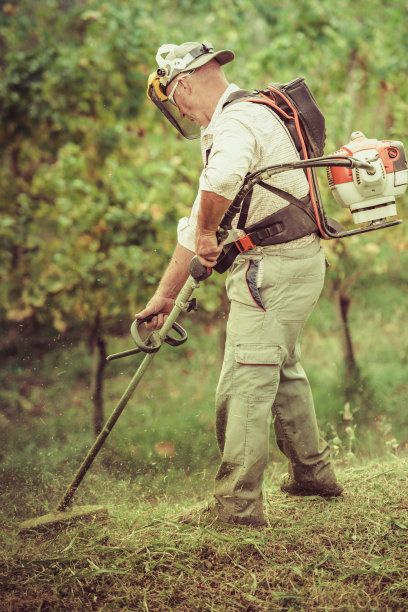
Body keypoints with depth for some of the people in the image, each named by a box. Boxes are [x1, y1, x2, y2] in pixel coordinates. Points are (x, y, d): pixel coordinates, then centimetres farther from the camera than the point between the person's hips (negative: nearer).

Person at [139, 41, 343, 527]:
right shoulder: (226, 125, 18)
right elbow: (198, 220, 21)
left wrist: (206, 234, -24)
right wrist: (165, 294, 21)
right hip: (298, 263, 11)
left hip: (273, 272, -11)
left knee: (244, 386, -8)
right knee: (282, 372, 24)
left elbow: (222, 180, -43)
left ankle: (238, 505, -4)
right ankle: (312, 473, 38)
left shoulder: (236, 122, -17)